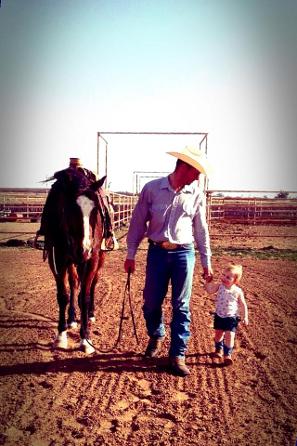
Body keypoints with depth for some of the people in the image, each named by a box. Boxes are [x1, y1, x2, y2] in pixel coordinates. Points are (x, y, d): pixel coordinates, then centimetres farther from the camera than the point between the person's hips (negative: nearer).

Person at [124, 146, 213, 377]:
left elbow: (201, 230, 7)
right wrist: (130, 255, 2)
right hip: (157, 252, 0)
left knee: (181, 306, 3)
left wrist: (207, 262, 8)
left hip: (184, 253, 0)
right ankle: (156, 335, 39)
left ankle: (178, 355, 16)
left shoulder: (196, 194, 0)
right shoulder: (152, 188, -5)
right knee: (151, 303, 9)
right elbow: (138, 223, 1)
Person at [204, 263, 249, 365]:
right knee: (218, 334, 17)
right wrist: (208, 281, -26)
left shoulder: (238, 291, -14)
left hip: (231, 317, -3)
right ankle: (219, 349, 42)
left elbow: (243, 305, -4)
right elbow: (209, 290, -21)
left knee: (229, 336, -8)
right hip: (219, 316, 3)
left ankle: (227, 354, 10)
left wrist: (245, 317, -3)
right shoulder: (219, 286, -9)